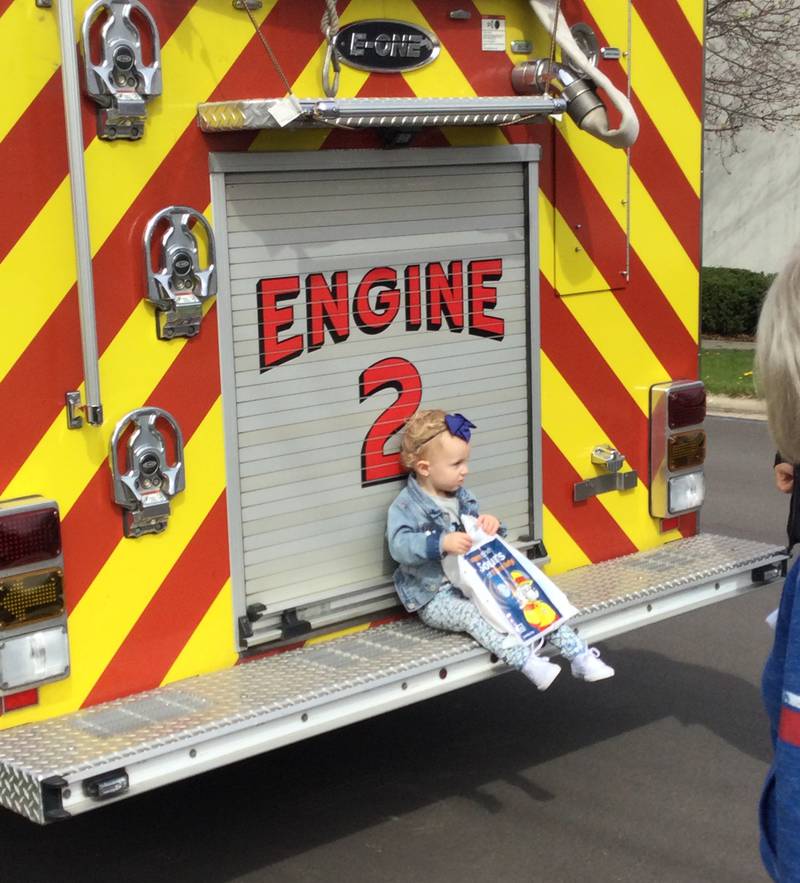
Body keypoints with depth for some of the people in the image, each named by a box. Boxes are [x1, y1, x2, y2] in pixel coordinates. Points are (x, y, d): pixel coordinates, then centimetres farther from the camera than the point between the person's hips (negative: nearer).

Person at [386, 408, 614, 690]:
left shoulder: (461, 495, 12)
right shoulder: (405, 506, -11)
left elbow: (477, 526, 21)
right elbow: (399, 546, -26)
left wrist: (490, 524, -5)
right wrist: (442, 543, -37)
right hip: (436, 598, -7)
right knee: (472, 612, -35)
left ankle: (580, 656, -12)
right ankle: (528, 662, -49)